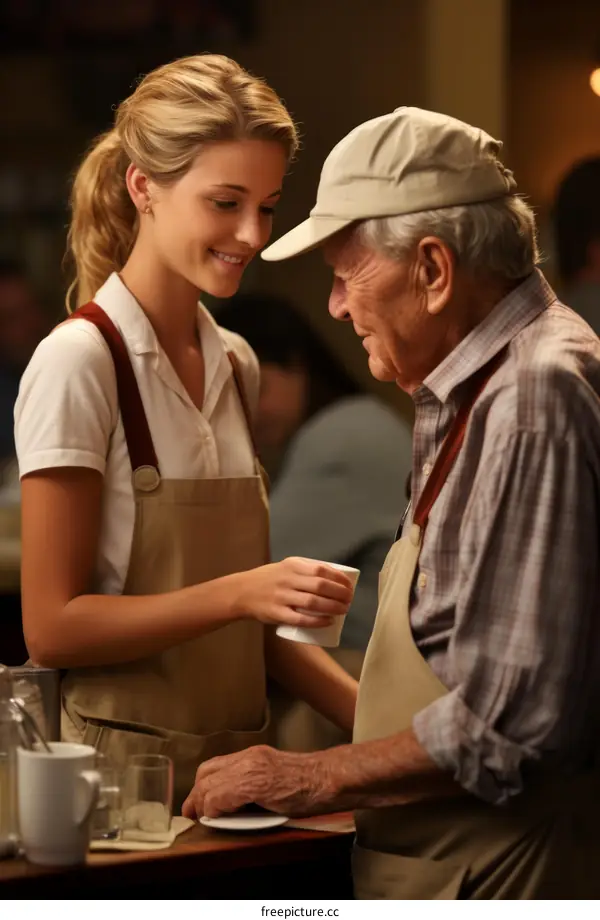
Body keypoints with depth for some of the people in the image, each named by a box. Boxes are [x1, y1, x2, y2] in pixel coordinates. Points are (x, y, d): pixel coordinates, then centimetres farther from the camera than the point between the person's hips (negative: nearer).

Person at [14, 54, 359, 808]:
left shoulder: (235, 365, 9)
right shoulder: (80, 361, -11)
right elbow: (52, 627, -14)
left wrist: (371, 717, 4)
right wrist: (240, 593, -23)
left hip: (233, 768, 6)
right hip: (122, 771, -6)